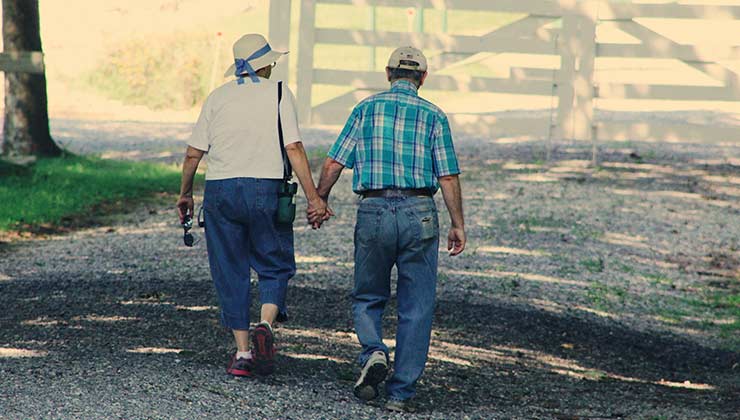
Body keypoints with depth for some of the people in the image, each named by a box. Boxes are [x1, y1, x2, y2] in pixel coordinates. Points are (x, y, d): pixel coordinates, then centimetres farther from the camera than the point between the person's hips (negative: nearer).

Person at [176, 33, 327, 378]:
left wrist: (185, 194, 19)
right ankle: (265, 325, -16)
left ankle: (242, 352, 6)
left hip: (220, 191, 2)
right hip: (265, 188, -2)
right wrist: (313, 197, -7)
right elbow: (294, 148, -8)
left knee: (231, 273, 8)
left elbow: (193, 153, 6)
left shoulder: (217, 97, 9)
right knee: (275, 266, 10)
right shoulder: (278, 93, 2)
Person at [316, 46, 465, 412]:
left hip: (373, 211, 1)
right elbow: (448, 177, -1)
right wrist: (458, 225, 6)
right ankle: (401, 393, 4)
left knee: (368, 299, 17)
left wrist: (319, 200, 16)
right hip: (419, 214, 0)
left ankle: (373, 352, -11)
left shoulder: (366, 109, 5)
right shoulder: (433, 116, 3)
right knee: (416, 310, 6)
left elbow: (333, 165, 2)